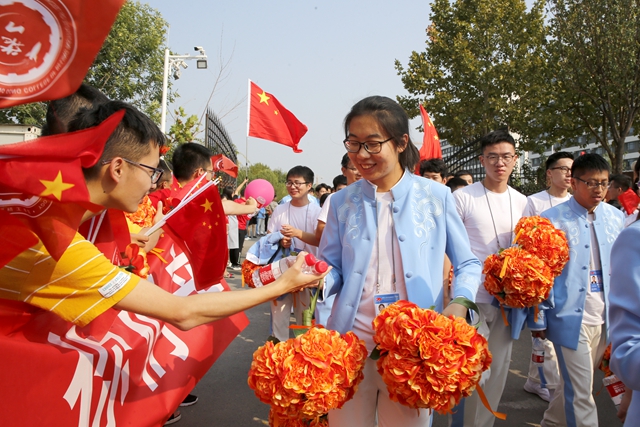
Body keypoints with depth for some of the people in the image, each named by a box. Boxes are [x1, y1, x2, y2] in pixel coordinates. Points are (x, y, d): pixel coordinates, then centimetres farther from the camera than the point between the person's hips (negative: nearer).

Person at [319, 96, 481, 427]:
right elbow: (333, 269, 7)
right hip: (350, 342, 2)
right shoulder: (343, 201, 3)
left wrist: (461, 302, -14)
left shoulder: (435, 196, -2)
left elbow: (468, 264, 5)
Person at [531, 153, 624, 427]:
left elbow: (621, 267, 13)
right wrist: (538, 319, -6)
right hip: (571, 318, -5)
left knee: (574, 384, 19)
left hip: (605, 319, 5)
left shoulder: (615, 217, 6)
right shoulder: (552, 220, -9)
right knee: (581, 394, -2)